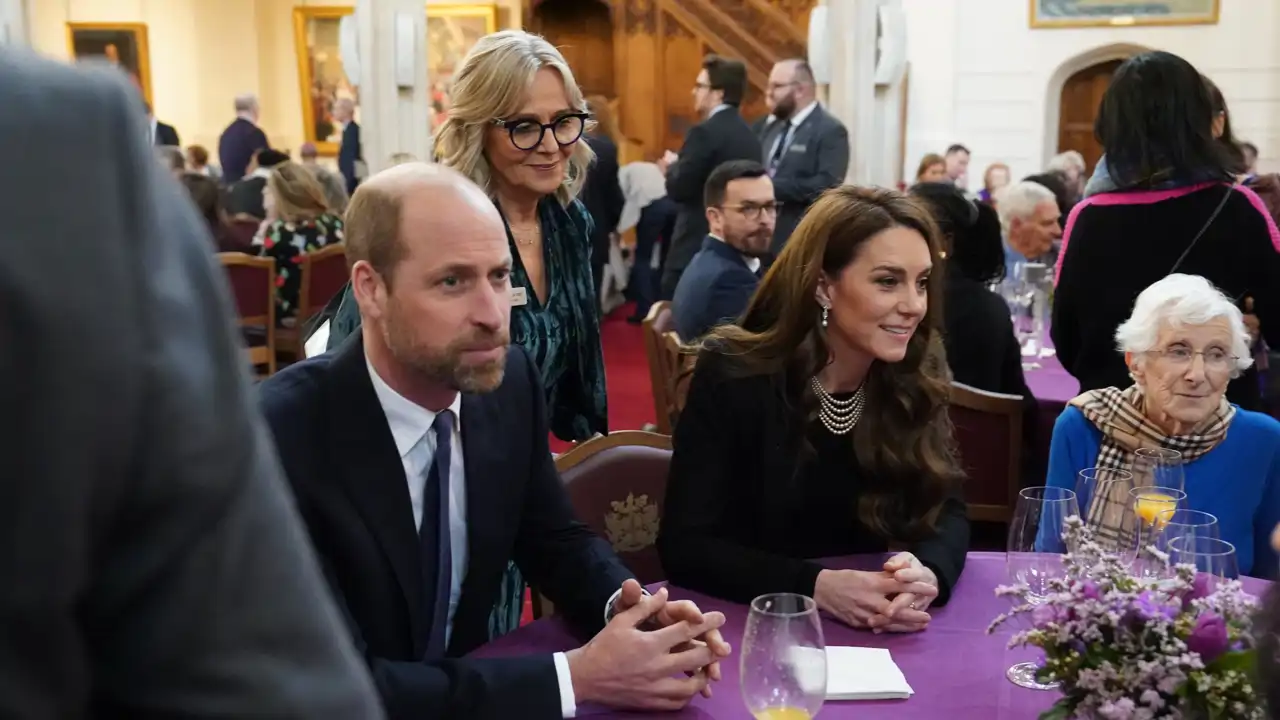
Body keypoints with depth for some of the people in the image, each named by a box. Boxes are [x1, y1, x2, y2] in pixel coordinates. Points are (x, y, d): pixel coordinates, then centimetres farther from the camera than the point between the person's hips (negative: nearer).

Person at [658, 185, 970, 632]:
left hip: (866, 637, 2)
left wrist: (927, 573, -25)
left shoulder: (916, 376, -4)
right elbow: (685, 545, -18)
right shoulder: (734, 375, -16)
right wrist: (815, 586, -30)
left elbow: (945, 511, -3)